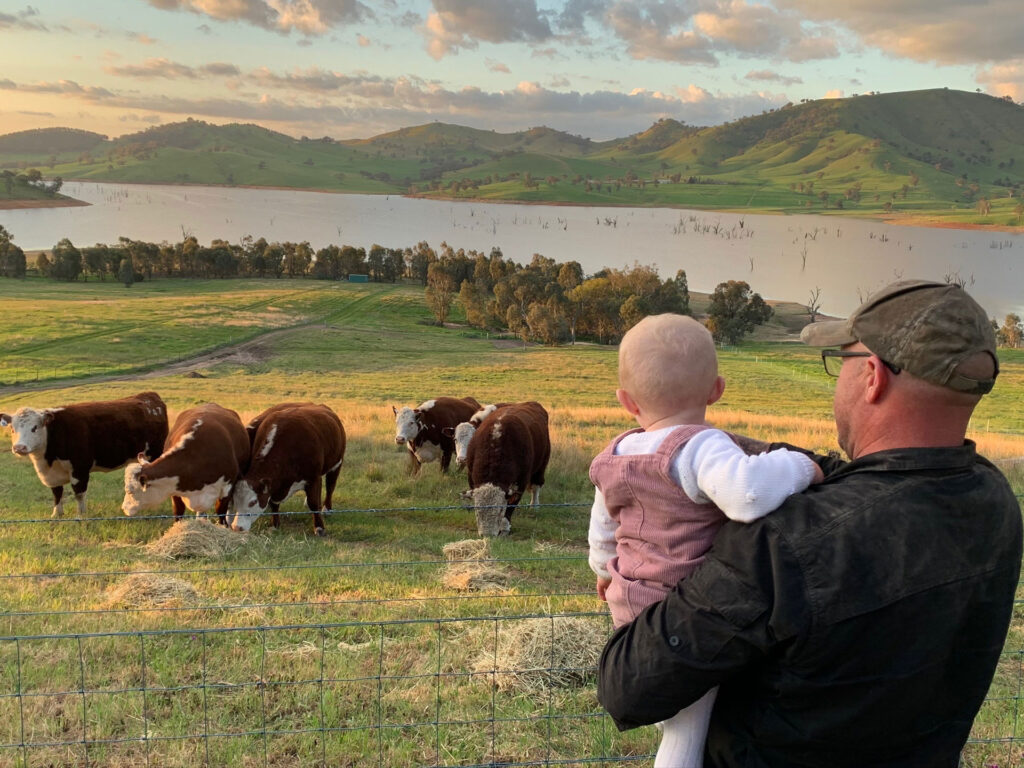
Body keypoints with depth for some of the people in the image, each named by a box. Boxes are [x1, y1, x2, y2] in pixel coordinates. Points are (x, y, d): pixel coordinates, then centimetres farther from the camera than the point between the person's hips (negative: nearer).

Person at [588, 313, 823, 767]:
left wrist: (605, 571, 37)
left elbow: (602, 532, 17)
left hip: (632, 607, 8)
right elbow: (748, 493, -46)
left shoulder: (615, 458, 1)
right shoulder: (699, 448, -24)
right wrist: (800, 466, -26)